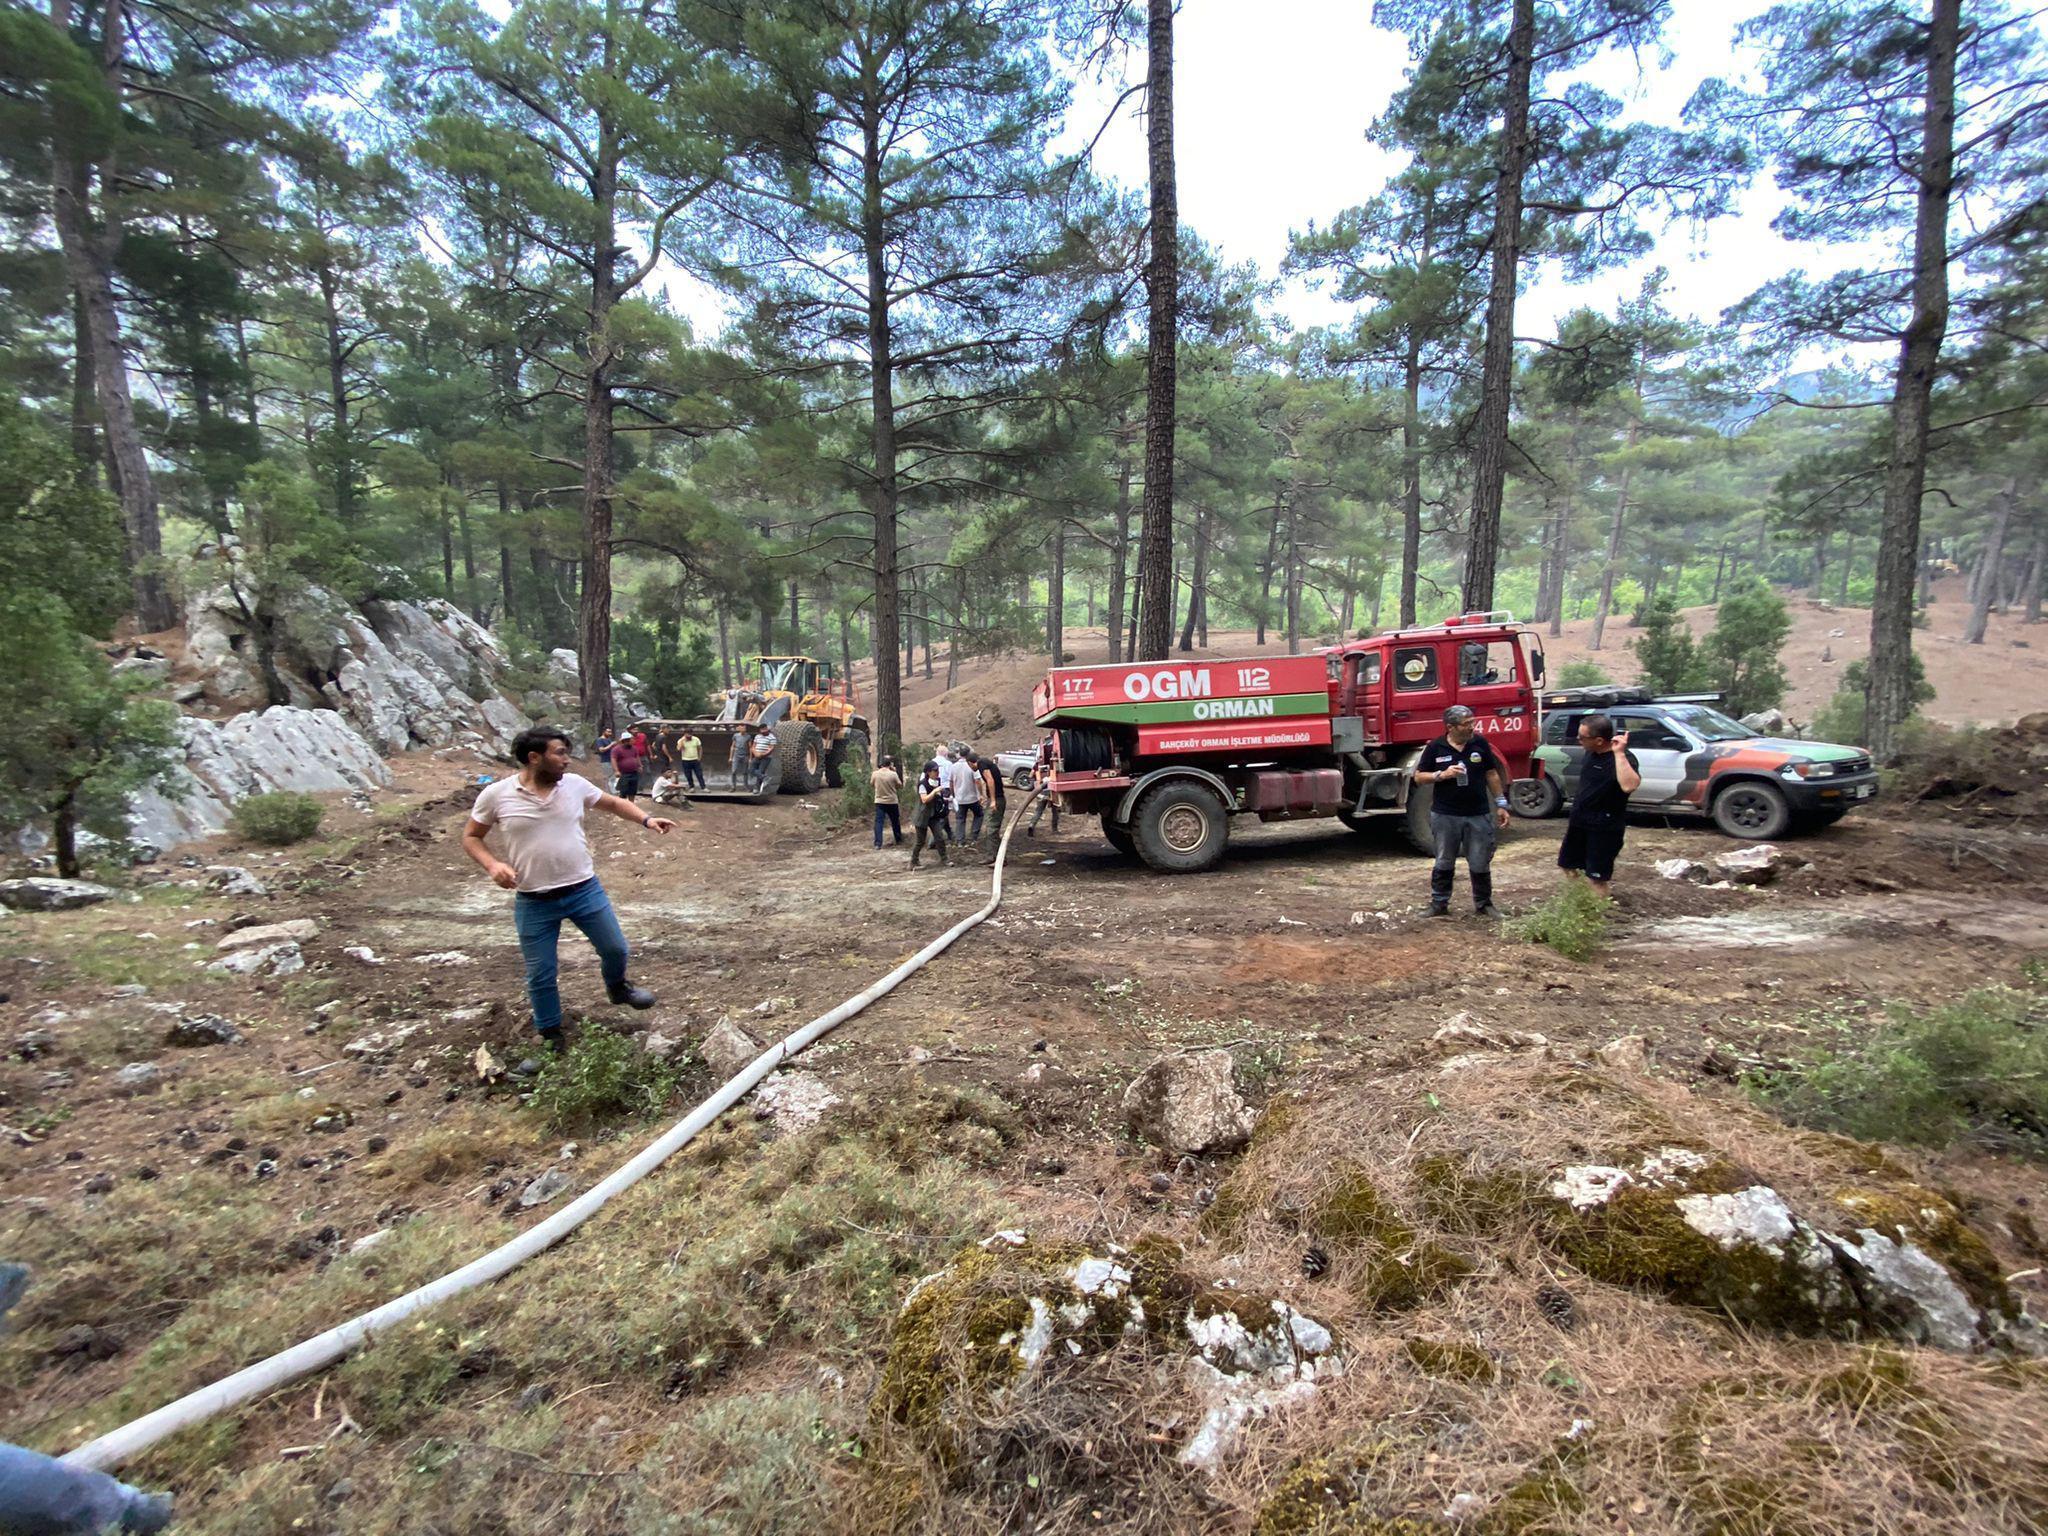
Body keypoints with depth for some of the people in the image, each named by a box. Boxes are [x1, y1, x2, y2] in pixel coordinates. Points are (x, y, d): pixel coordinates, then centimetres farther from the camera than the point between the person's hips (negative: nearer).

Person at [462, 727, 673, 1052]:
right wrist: (492, 865, -15)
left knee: (616, 948, 11)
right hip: (534, 902, -2)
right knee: (540, 975, 8)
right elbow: (471, 837, 3)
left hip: (585, 890, 2)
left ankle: (617, 987, 44)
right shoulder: (496, 795, -9)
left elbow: (613, 803, 12)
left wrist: (646, 820, -2)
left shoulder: (575, 784, -3)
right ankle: (550, 1035, 30)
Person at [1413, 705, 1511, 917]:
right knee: (1444, 863, 9)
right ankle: (1439, 904, 18)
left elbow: (1492, 775, 9)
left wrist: (1501, 804, 7)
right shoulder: (1435, 748, -2)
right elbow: (1419, 777, 2)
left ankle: (1483, 904, 23)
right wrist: (1442, 775, -15)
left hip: (1478, 815, 1)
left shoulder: (1481, 744, 2)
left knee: (1480, 864, 8)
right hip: (1445, 816, -1)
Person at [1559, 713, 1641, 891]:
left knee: (1596, 877, -1)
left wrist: (1619, 753, -40)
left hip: (1605, 828, -8)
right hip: (1579, 822, 9)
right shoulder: (1591, 753, 3)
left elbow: (1629, 786, -43)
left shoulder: (1623, 758, -22)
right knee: (1567, 864, 19)